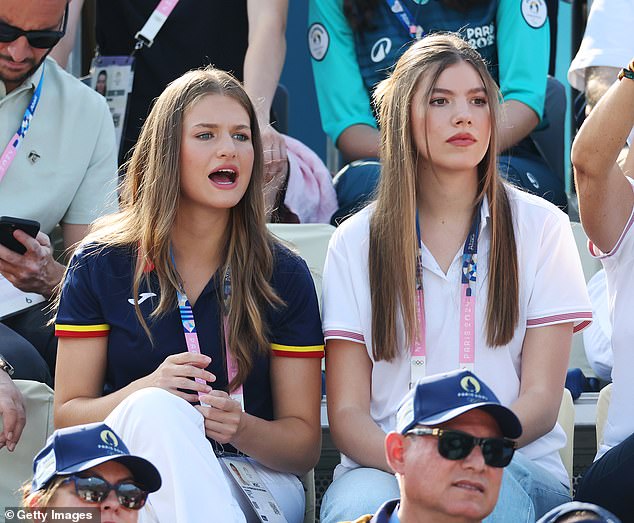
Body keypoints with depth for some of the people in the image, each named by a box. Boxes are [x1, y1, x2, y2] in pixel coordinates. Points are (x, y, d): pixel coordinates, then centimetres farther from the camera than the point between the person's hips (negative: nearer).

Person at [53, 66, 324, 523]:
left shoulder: (284, 276, 4)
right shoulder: (101, 265, 4)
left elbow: (305, 444, 3)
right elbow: (67, 417, 2)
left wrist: (242, 429, -21)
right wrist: (146, 390, -20)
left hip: (253, 476, -1)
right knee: (156, 408, -35)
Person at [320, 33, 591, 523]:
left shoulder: (540, 228, 8)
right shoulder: (356, 243, 10)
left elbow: (541, 400, 2)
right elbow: (346, 413, 3)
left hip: (514, 466, -1)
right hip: (381, 464, 1)